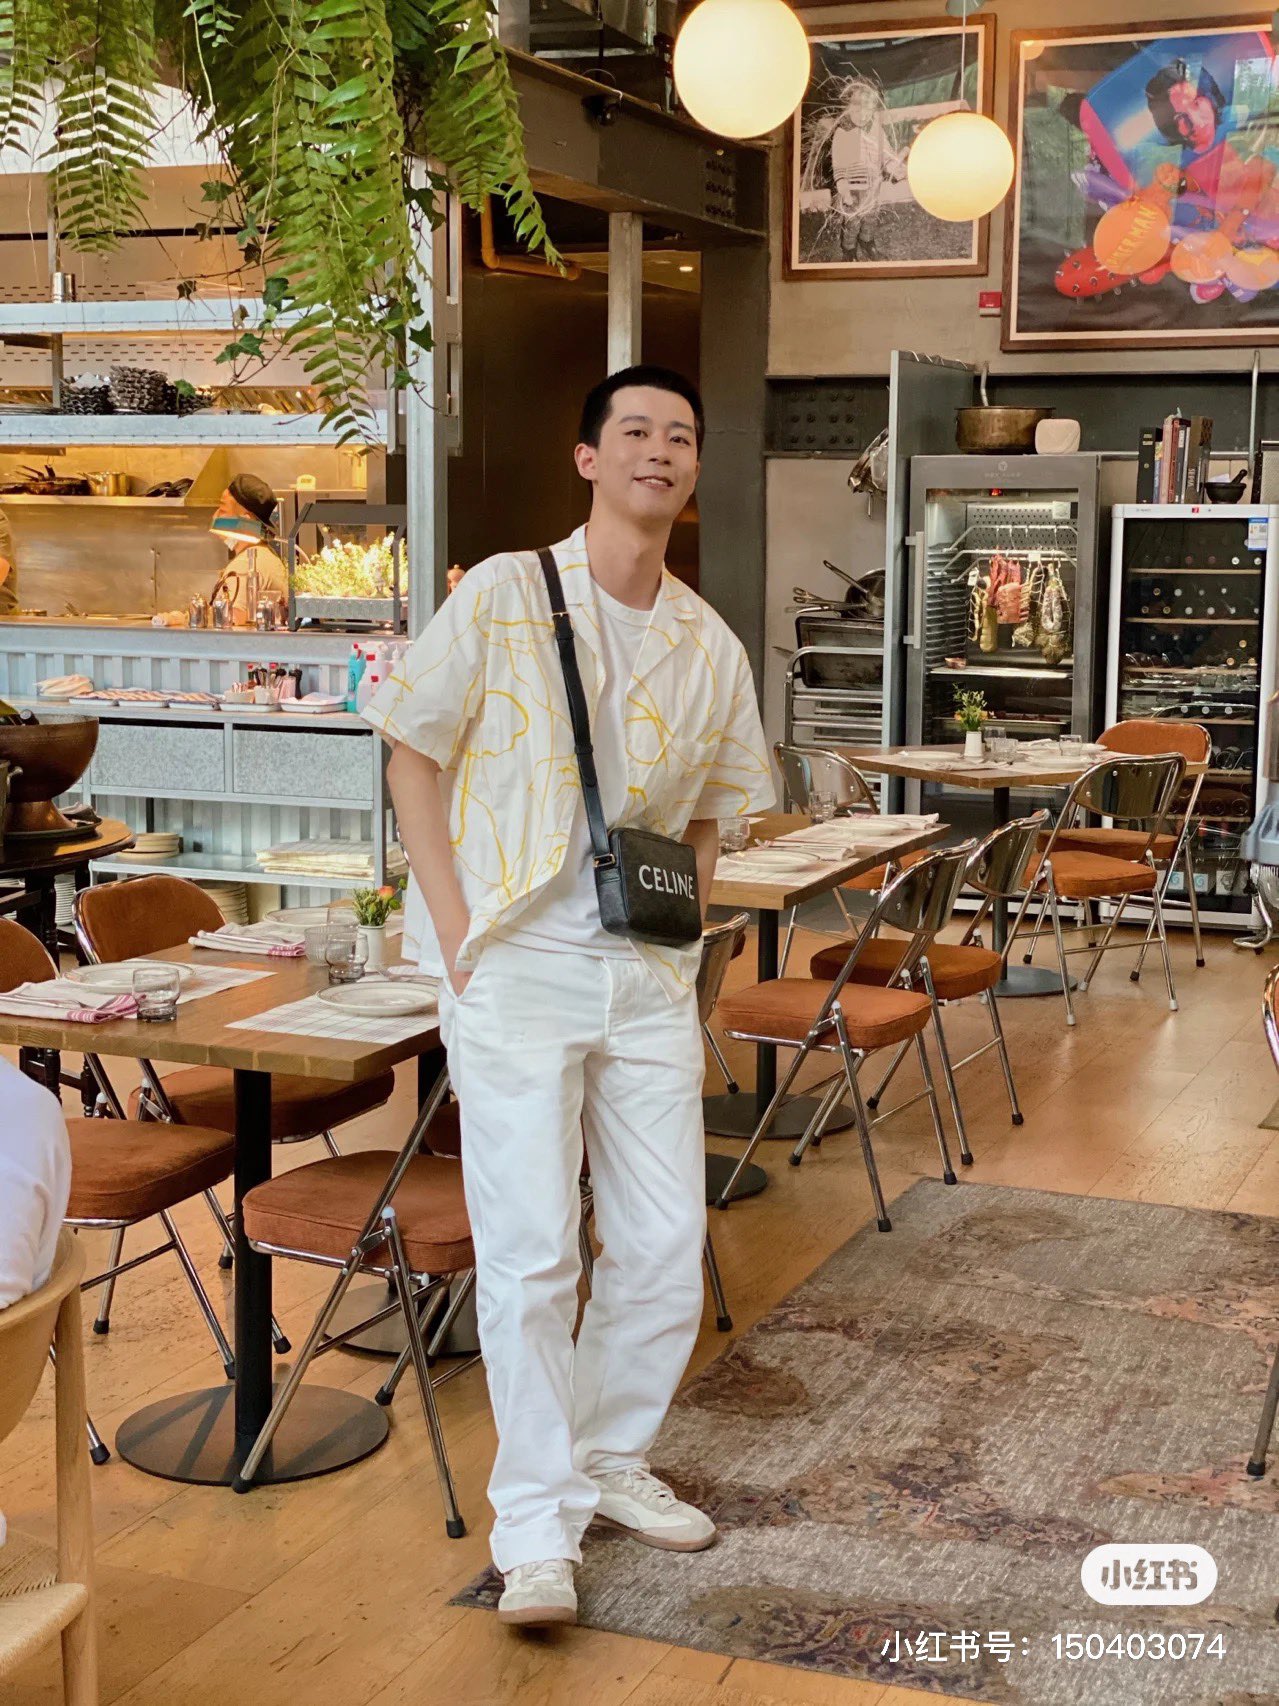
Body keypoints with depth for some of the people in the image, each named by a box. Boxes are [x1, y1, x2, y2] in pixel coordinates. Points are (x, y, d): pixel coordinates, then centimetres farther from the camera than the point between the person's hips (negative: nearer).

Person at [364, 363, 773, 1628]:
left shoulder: (710, 646, 7)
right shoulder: (504, 595, -4)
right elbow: (413, 753, -1)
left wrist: (684, 923, 4)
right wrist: (453, 922, -9)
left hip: (649, 976, 5)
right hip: (517, 964, -4)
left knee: (665, 1243, 9)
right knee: (529, 1250, -3)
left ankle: (613, 1460, 30)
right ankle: (537, 1523, 10)